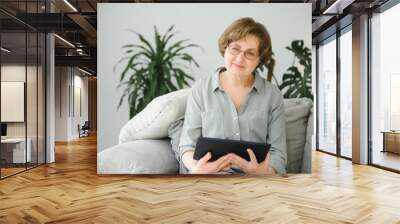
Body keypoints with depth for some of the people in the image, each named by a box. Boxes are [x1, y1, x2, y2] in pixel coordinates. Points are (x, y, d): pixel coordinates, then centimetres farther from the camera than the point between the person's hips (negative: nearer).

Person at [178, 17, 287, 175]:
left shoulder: (273, 95, 4)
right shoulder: (200, 89, 3)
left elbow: (278, 154, 2)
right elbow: (187, 145, 2)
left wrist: (263, 170, -20)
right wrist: (196, 168, -20)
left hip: (255, 172, 2)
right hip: (209, 172, -1)